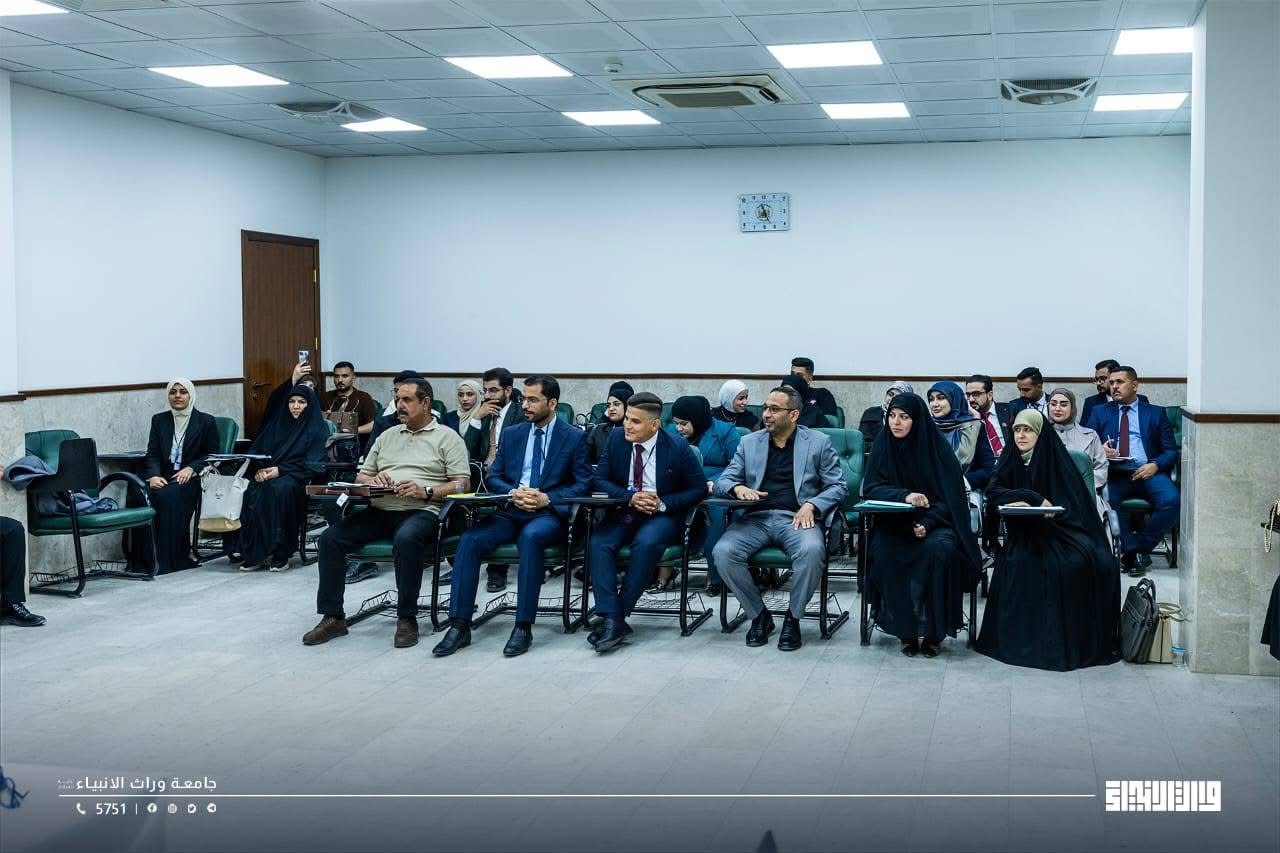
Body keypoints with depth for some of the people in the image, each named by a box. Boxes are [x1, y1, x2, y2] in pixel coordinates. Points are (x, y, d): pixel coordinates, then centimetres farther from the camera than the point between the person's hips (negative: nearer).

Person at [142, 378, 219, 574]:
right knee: (150, 495, -32)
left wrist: (191, 468, -10)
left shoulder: (206, 421, 9)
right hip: (164, 479, 3)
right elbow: (152, 454, 10)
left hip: (190, 479, -3)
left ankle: (168, 561, -31)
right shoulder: (159, 420, 17)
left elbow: (212, 455, 7)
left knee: (167, 496, -35)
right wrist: (154, 475, -10)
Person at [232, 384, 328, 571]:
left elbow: (312, 464, -5)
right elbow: (256, 450, 15)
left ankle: (280, 553, -32)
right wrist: (260, 469, -8)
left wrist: (280, 470, -16)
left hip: (297, 477, -4)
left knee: (279, 489, -38)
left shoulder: (317, 429, 6)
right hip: (268, 474, 4)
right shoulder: (277, 422, 20)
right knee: (252, 491, -29)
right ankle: (254, 552, -28)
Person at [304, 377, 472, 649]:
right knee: (330, 538, -16)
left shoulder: (447, 437, 7)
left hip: (420, 511, -5)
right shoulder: (388, 436, 23)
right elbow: (361, 476, 24)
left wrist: (426, 491, -17)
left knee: (407, 539, -40)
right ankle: (333, 617, -11)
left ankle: (407, 619, -27)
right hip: (379, 511, 6)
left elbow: (462, 483, -2)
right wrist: (373, 479, -1)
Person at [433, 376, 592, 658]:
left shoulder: (575, 437, 4)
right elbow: (494, 478, 13)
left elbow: (582, 484, -1)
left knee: (531, 536, -38)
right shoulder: (512, 434, 16)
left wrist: (547, 499, -16)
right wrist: (513, 493, -9)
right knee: (470, 539, -24)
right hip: (510, 511, 4)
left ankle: (524, 627, -32)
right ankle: (459, 626, -21)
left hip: (550, 514, -4)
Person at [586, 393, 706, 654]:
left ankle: (619, 614, -25)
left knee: (646, 542, -36)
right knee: (598, 544, -27)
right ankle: (612, 620, -32)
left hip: (662, 516, -3)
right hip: (624, 513, 3)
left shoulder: (678, 448, -10)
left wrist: (663, 503, -17)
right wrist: (630, 497, -15)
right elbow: (599, 479, 3)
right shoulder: (617, 439, 0)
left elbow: (700, 488, -4)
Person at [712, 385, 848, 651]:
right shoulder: (749, 442, 16)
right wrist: (738, 488, -10)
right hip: (757, 517, 3)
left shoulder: (818, 442, 9)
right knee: (723, 551, -27)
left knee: (811, 551, -36)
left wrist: (811, 505, -13)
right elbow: (723, 481, 14)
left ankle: (793, 618, -11)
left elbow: (838, 486, 5)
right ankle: (759, 615, -5)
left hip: (797, 518, -2)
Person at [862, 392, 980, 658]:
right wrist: (905, 495, -26)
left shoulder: (938, 447, -8)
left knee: (939, 549, -34)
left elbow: (950, 496, -6)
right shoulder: (884, 446, -2)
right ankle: (905, 630, -19)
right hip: (895, 521, 2)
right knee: (883, 550, -30)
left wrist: (927, 523, -23)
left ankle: (933, 631, -20)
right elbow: (871, 488, -7)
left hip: (935, 520, -1)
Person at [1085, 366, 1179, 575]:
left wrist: (1155, 465, -11)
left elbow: (1171, 451, 11)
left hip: (1146, 471, 0)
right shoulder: (1100, 412, 21)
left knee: (1171, 500, -30)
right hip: (1113, 472, 0)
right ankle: (1134, 550, -19)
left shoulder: (1156, 413, 18)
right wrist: (1099, 449, -12)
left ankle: (1138, 547, -12)